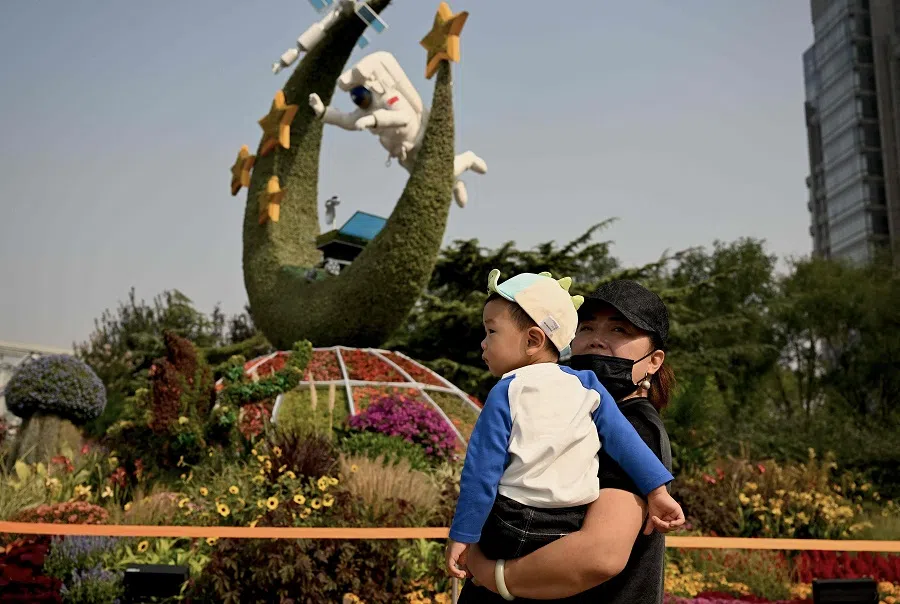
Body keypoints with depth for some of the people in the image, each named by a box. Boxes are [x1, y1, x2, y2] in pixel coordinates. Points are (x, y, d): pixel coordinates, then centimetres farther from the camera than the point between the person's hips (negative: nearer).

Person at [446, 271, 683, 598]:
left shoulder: (505, 393, -9)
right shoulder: (586, 386, 2)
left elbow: (482, 469, -9)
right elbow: (623, 439, -2)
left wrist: (462, 535, -5)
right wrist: (657, 491, 0)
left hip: (513, 529, -3)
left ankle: (498, 572, 5)